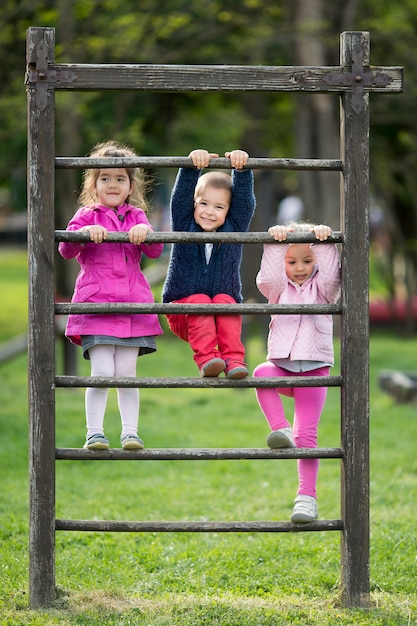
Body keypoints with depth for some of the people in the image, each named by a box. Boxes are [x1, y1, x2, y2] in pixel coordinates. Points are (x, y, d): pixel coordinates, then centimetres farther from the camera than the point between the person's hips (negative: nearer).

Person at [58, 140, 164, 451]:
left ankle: (130, 432, 6)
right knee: (102, 371, -11)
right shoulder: (87, 215, 7)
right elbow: (66, 249, -5)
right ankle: (94, 433, -5)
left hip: (132, 304, 2)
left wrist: (145, 232, -19)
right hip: (96, 303, -2)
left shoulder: (136, 217, 14)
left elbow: (155, 251, 2)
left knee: (127, 372, 0)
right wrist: (84, 232, -24)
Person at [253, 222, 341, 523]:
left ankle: (307, 497, -3)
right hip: (281, 366, 2)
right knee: (262, 373, -35)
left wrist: (325, 242, -23)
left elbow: (330, 274, -13)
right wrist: (275, 243, -21)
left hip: (314, 369, -2)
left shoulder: (322, 288, 8)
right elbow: (267, 277, -10)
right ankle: (281, 429, -34)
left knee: (307, 435, -7)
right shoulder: (279, 289, 11)